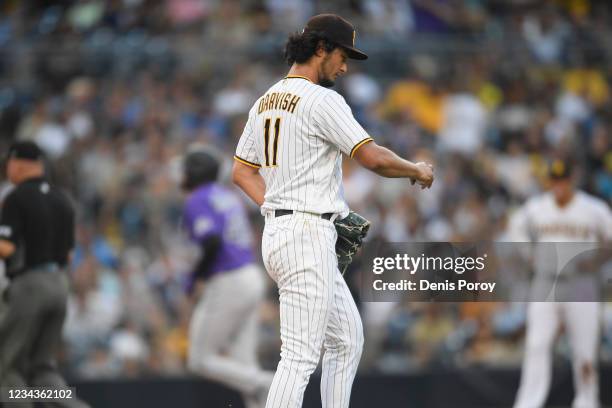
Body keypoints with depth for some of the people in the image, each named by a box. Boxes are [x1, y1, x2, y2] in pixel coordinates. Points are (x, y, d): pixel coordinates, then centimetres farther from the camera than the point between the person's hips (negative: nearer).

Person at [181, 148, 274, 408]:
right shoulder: (228, 196, 18)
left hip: (227, 286, -9)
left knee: (201, 360, 0)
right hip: (252, 278, 9)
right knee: (243, 366, 7)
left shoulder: (197, 201, -9)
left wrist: (197, 274, -10)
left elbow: (213, 242, -25)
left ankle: (265, 386, -15)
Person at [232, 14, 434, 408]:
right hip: (308, 239, -10)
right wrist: (416, 170, 0)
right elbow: (374, 157, -18)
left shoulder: (266, 102, 14)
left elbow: (241, 171, 21)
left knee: (348, 340, 17)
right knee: (301, 355, -11)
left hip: (278, 231, 10)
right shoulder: (321, 100, -13)